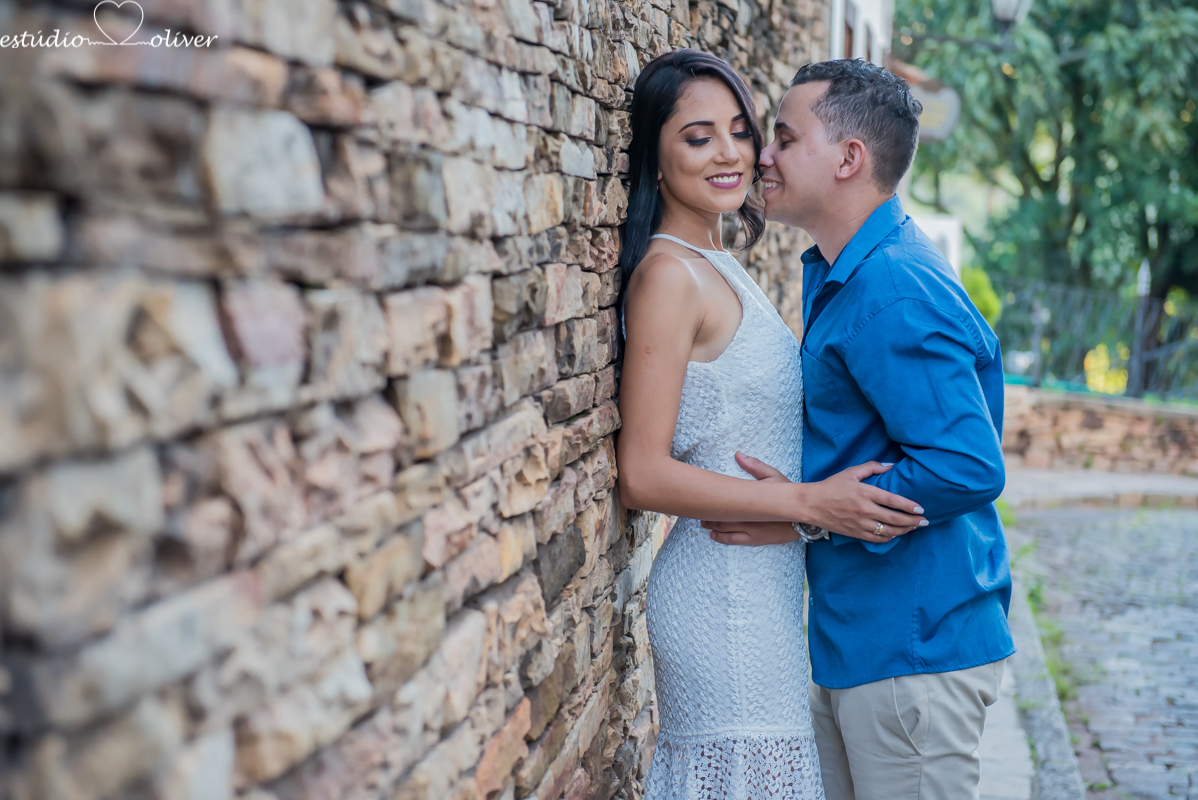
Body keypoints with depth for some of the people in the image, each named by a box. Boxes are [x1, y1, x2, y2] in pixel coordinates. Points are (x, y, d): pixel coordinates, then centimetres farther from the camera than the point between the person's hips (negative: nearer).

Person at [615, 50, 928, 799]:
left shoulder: (719, 267, 12)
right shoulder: (669, 274, -15)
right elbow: (644, 474, -20)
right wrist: (809, 501, -22)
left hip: (761, 586, 9)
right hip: (724, 589, -9)